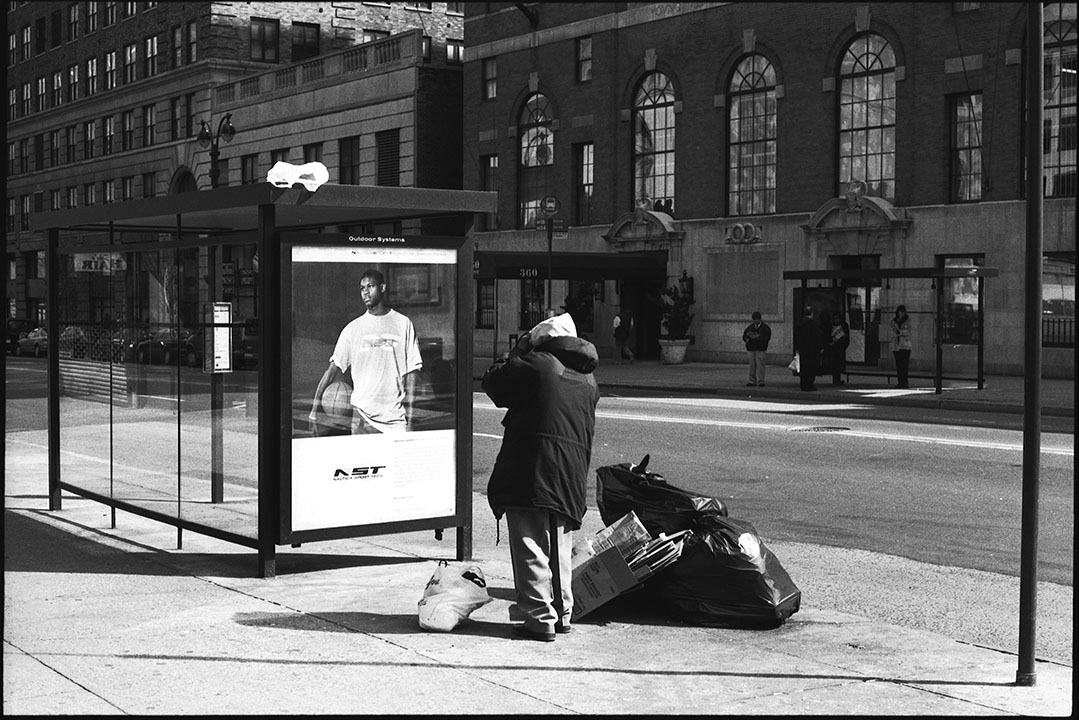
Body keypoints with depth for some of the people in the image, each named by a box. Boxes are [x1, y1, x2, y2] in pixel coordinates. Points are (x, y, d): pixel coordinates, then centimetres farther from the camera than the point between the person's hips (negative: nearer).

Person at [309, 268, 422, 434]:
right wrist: (314, 412, -8)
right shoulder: (353, 328, 7)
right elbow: (333, 370, 3)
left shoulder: (403, 324, 5)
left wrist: (409, 418, -1)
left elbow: (410, 372, 4)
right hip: (362, 417, 1)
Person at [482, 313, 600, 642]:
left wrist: (518, 351, 12)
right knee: (560, 549, 17)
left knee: (531, 548, -2)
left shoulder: (535, 364, -9)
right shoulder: (588, 382, 13)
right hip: (571, 478, 7)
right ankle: (562, 613, 24)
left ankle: (539, 618, -4)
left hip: (530, 473, -7)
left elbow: (492, 382, 1)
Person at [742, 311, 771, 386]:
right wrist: (747, 339, -6)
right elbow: (744, 335, 17)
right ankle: (752, 381, 10)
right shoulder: (750, 327, 14)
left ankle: (760, 381, -5)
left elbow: (767, 337, -7)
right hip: (751, 348, 4)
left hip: (760, 349, -4)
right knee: (752, 365, 5)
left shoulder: (765, 327, 2)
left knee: (760, 364, -9)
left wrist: (759, 337, -19)